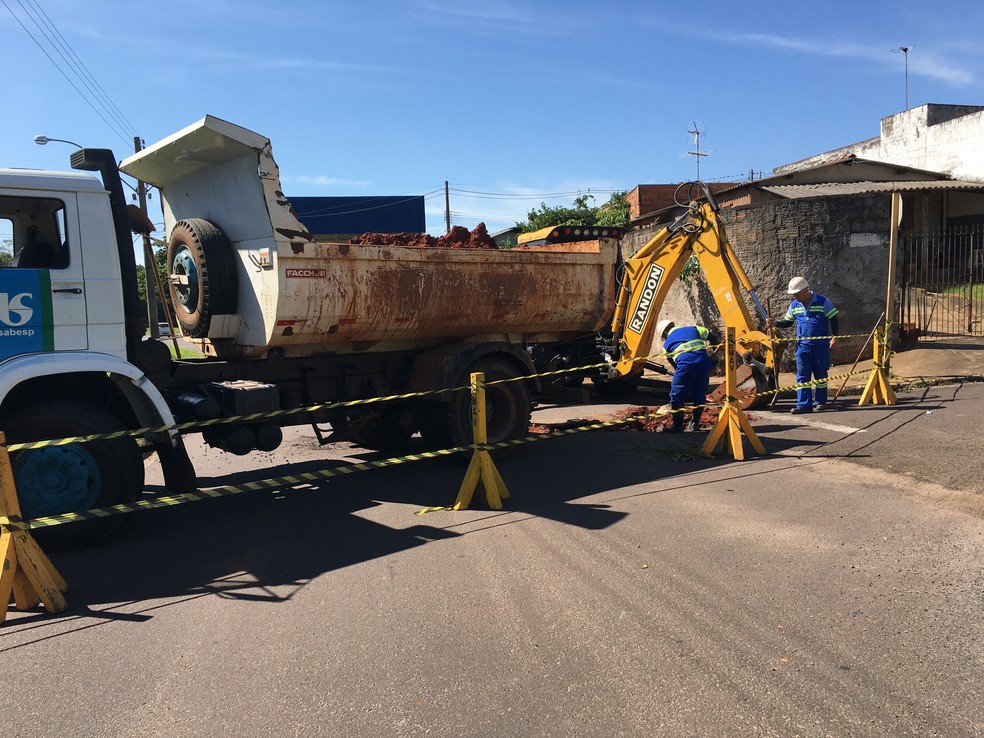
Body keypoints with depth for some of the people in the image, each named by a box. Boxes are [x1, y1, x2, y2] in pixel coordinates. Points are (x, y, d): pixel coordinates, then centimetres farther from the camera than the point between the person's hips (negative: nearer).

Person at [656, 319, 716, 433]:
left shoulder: (666, 344, 22)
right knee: (699, 394, 18)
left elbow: (674, 364, 25)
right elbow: (710, 336, 22)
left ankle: (678, 425, 7)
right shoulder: (692, 329, 28)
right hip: (704, 361, 4)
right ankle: (695, 423, 27)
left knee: (677, 395, 7)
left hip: (686, 363, -4)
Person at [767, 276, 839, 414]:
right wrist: (775, 323, -4)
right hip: (802, 345, 3)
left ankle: (820, 401, 24)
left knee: (820, 375, 9)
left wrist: (834, 336, -11)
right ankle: (804, 404, -7)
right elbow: (788, 322, 15)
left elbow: (833, 319, -2)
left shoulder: (823, 302, -7)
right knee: (802, 375, -6)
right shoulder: (794, 305, 5)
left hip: (821, 345, -3)